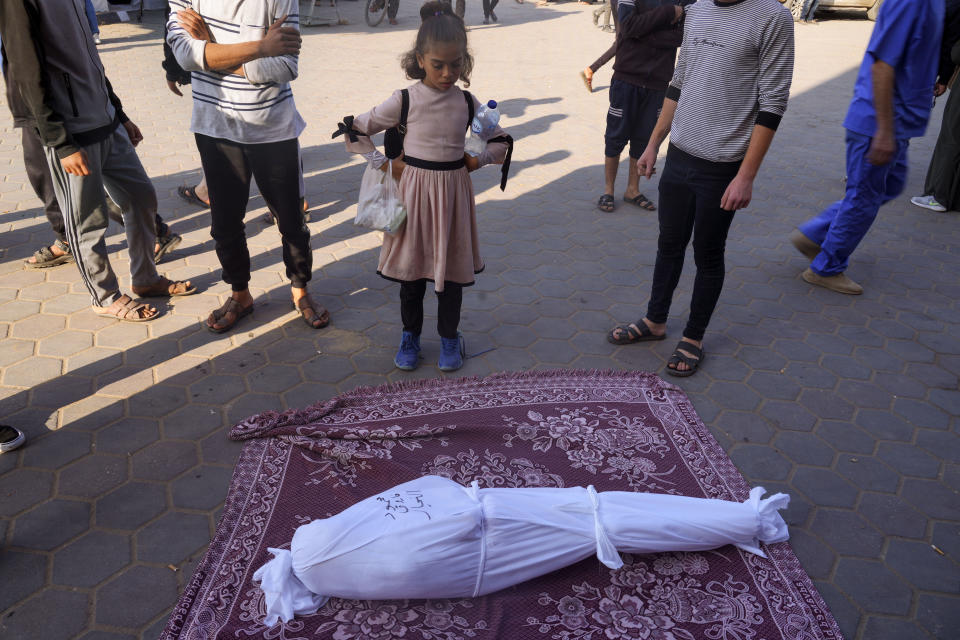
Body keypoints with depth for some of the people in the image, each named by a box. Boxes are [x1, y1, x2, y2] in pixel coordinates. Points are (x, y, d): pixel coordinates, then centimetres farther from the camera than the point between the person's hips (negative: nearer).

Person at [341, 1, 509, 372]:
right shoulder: (405, 101, -7)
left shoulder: (467, 103, -1)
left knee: (451, 269, 11)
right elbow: (356, 132, -1)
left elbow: (502, 142, 11)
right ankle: (410, 334, 30)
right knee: (412, 270, 10)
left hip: (453, 191, 2)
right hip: (414, 190, -1)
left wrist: (479, 159, -5)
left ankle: (449, 336, 30)